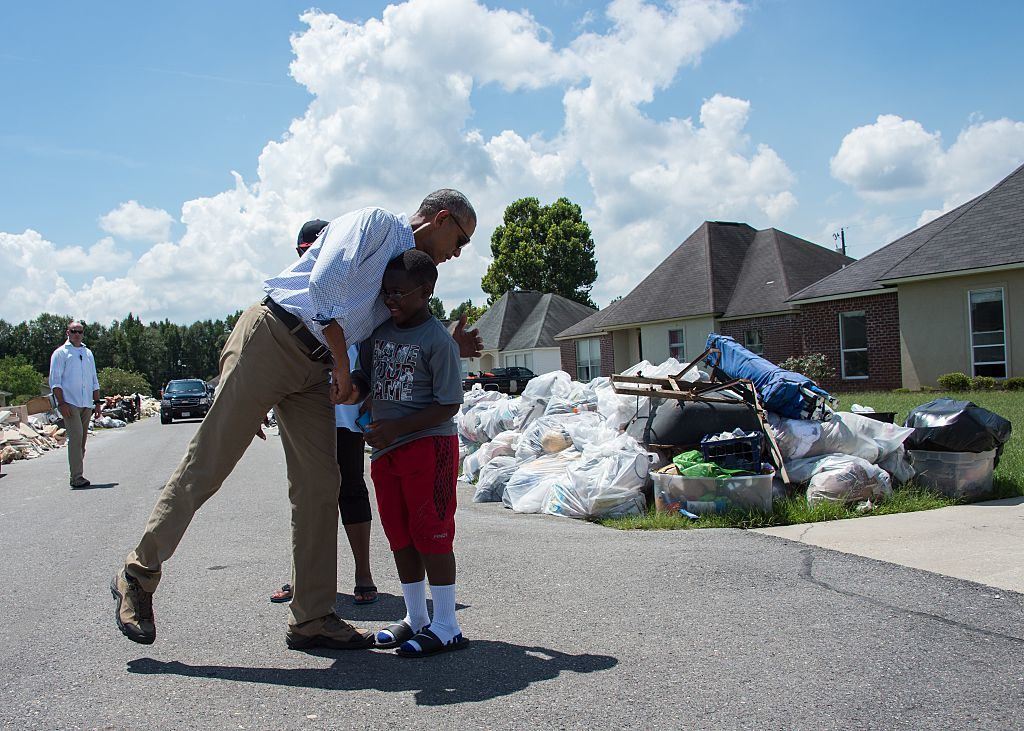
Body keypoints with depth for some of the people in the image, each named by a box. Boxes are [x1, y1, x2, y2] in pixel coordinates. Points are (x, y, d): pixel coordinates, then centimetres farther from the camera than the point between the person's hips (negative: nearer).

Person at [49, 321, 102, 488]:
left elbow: (94, 380, 23)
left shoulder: (88, 353, 19)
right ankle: (77, 477, -15)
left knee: (82, 440, 7)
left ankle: (76, 476, 13)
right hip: (70, 403, -6)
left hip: (86, 404, 6)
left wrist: (97, 402, 15)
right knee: (76, 438, -14)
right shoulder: (60, 353, 1)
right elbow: (55, 381, -4)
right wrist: (61, 403, -13)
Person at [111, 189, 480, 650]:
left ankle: (311, 618, 8)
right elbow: (324, 282, -18)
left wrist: (448, 347, 14)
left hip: (314, 370, 8)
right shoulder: (375, 222, -4)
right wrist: (342, 367, -13)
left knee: (319, 489, 2)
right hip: (271, 339, -8)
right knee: (207, 464, -4)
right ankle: (138, 574, 11)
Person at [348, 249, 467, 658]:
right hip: (386, 449, 8)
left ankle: (446, 626, 7)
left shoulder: (438, 340, -13)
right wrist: (353, 388, -10)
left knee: (430, 533, -3)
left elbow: (449, 404, -14)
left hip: (428, 445, -7)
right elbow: (364, 378, 15)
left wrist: (398, 426, -21)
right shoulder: (380, 330, 9)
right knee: (399, 535, 12)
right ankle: (416, 618, 25)